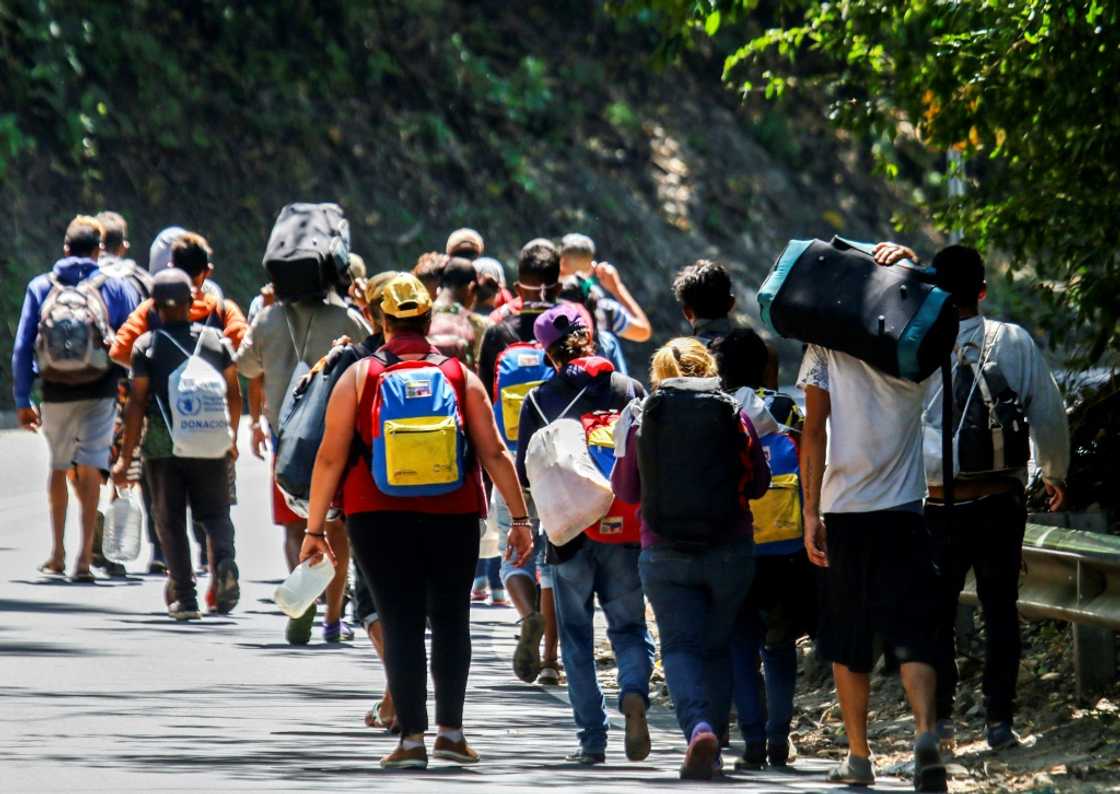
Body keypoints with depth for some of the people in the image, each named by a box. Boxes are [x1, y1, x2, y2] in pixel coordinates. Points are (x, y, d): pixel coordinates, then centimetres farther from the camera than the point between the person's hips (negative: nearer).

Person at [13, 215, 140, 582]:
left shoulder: (40, 287, 6)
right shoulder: (116, 287, 3)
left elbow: (22, 347, 3)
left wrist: (22, 400, 7)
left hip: (56, 393, 2)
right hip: (100, 391, -2)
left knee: (58, 467, 18)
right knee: (89, 469, -3)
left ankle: (57, 553, 23)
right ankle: (84, 557, -11)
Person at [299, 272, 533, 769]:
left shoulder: (359, 376, 3)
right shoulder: (460, 376, 6)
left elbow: (330, 458, 1)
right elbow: (494, 453, 2)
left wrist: (315, 528, 5)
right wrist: (520, 518, 6)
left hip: (379, 519, -1)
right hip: (453, 517, 1)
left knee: (401, 624, 0)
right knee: (451, 619, 12)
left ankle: (412, 738, -4)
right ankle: (450, 729, 8)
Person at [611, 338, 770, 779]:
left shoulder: (643, 419, -2)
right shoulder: (734, 416, -1)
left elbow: (625, 491, 9)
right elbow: (758, 484, 9)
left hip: (664, 556, -1)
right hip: (729, 552, 1)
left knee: (680, 645, 0)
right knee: (717, 647, 15)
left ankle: (698, 727, -26)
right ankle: (712, 746, 10)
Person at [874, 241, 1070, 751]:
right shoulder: (1015, 342, -2)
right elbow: (1050, 416, 3)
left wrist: (899, 261, -6)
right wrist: (1055, 474, 18)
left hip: (938, 501, 0)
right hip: (1000, 496, 1)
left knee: (936, 612, 10)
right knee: (1000, 610, 8)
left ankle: (939, 715, 1)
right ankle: (999, 720, 5)